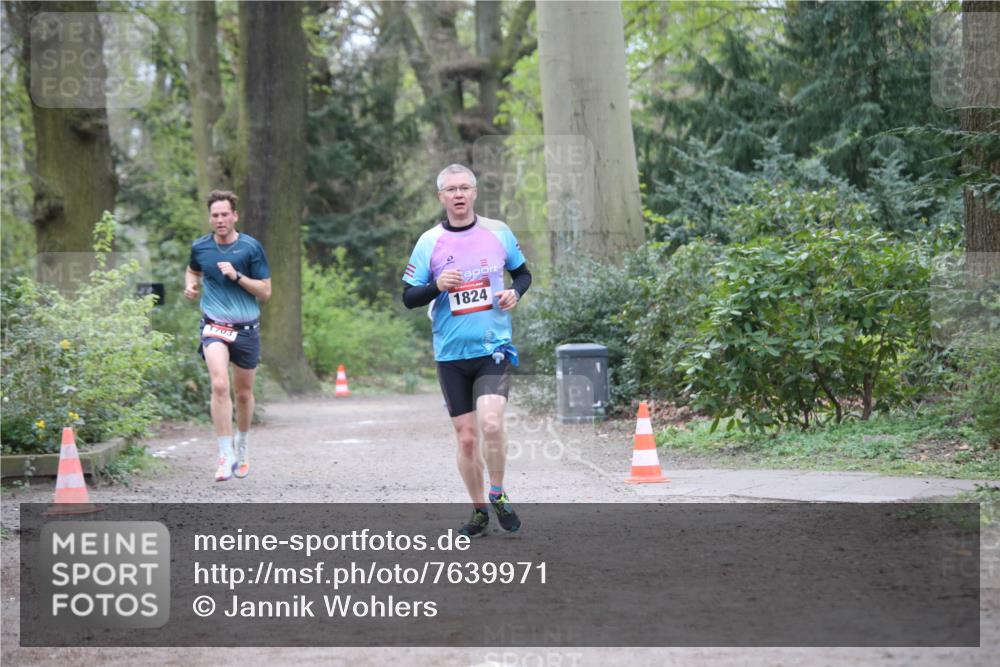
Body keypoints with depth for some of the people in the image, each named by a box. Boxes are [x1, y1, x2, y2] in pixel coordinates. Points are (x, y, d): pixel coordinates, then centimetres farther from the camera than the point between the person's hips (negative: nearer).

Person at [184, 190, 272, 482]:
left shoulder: (251, 247, -5)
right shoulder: (200, 247, 2)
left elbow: (265, 292, -4)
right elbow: (192, 270, 25)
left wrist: (237, 276, -17)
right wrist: (191, 285, 3)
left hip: (247, 328, 0)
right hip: (214, 326, 0)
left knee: (244, 393, 13)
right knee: (219, 385, -22)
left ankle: (242, 445, 39)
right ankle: (226, 455, -21)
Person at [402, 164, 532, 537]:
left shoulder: (498, 232, 3)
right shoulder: (429, 242, 0)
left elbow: (523, 272, 18)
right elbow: (408, 297, 3)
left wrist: (515, 292, -4)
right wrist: (437, 285, -16)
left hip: (493, 348, -1)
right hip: (451, 354, 1)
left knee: (491, 423, -21)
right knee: (466, 438, 5)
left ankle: (498, 496, 0)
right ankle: (479, 512, 20)